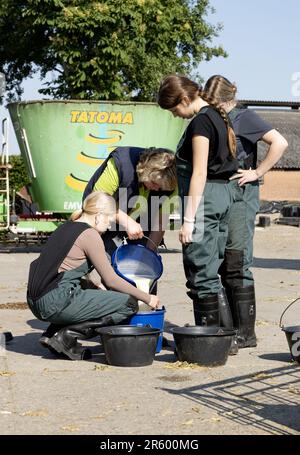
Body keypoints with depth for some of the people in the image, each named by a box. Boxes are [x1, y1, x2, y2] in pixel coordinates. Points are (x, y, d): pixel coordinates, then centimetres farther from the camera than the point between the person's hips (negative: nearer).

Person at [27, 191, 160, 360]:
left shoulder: (66, 227, 17)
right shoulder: (89, 234, -8)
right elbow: (111, 280, -7)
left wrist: (98, 289, 20)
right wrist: (147, 298, 1)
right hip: (57, 302, -9)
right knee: (128, 304, -3)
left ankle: (53, 333, 14)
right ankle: (67, 335, -7)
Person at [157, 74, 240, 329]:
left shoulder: (200, 122, -14)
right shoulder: (217, 116, 15)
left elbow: (200, 174, -18)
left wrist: (189, 219, -19)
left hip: (205, 196, -10)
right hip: (225, 193, 10)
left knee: (201, 273, -6)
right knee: (211, 271, 13)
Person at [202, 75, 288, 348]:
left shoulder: (244, 118, -5)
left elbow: (280, 143, -15)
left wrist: (257, 173, -14)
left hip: (240, 196, -7)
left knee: (237, 266, -10)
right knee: (223, 267, 9)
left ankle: (246, 333, -6)